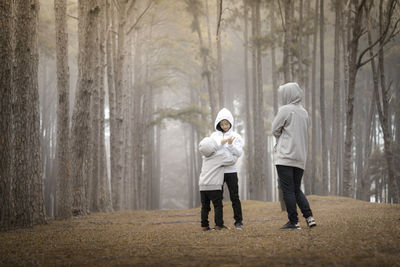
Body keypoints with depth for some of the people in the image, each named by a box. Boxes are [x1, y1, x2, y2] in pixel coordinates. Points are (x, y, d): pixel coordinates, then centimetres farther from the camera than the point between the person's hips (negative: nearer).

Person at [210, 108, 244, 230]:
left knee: (234, 197, -3)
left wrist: (231, 144, -19)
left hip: (231, 170, -1)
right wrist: (223, 142, -18)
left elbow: (239, 153, -3)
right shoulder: (214, 136, 8)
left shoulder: (235, 136, 4)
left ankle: (238, 221, 1)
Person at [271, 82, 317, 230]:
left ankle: (293, 221, -5)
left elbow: (275, 130, -3)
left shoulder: (285, 110, -7)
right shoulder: (304, 112, 14)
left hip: (285, 156, -7)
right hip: (300, 157, 7)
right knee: (296, 189, 13)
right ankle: (309, 217, 0)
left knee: (288, 189, -3)